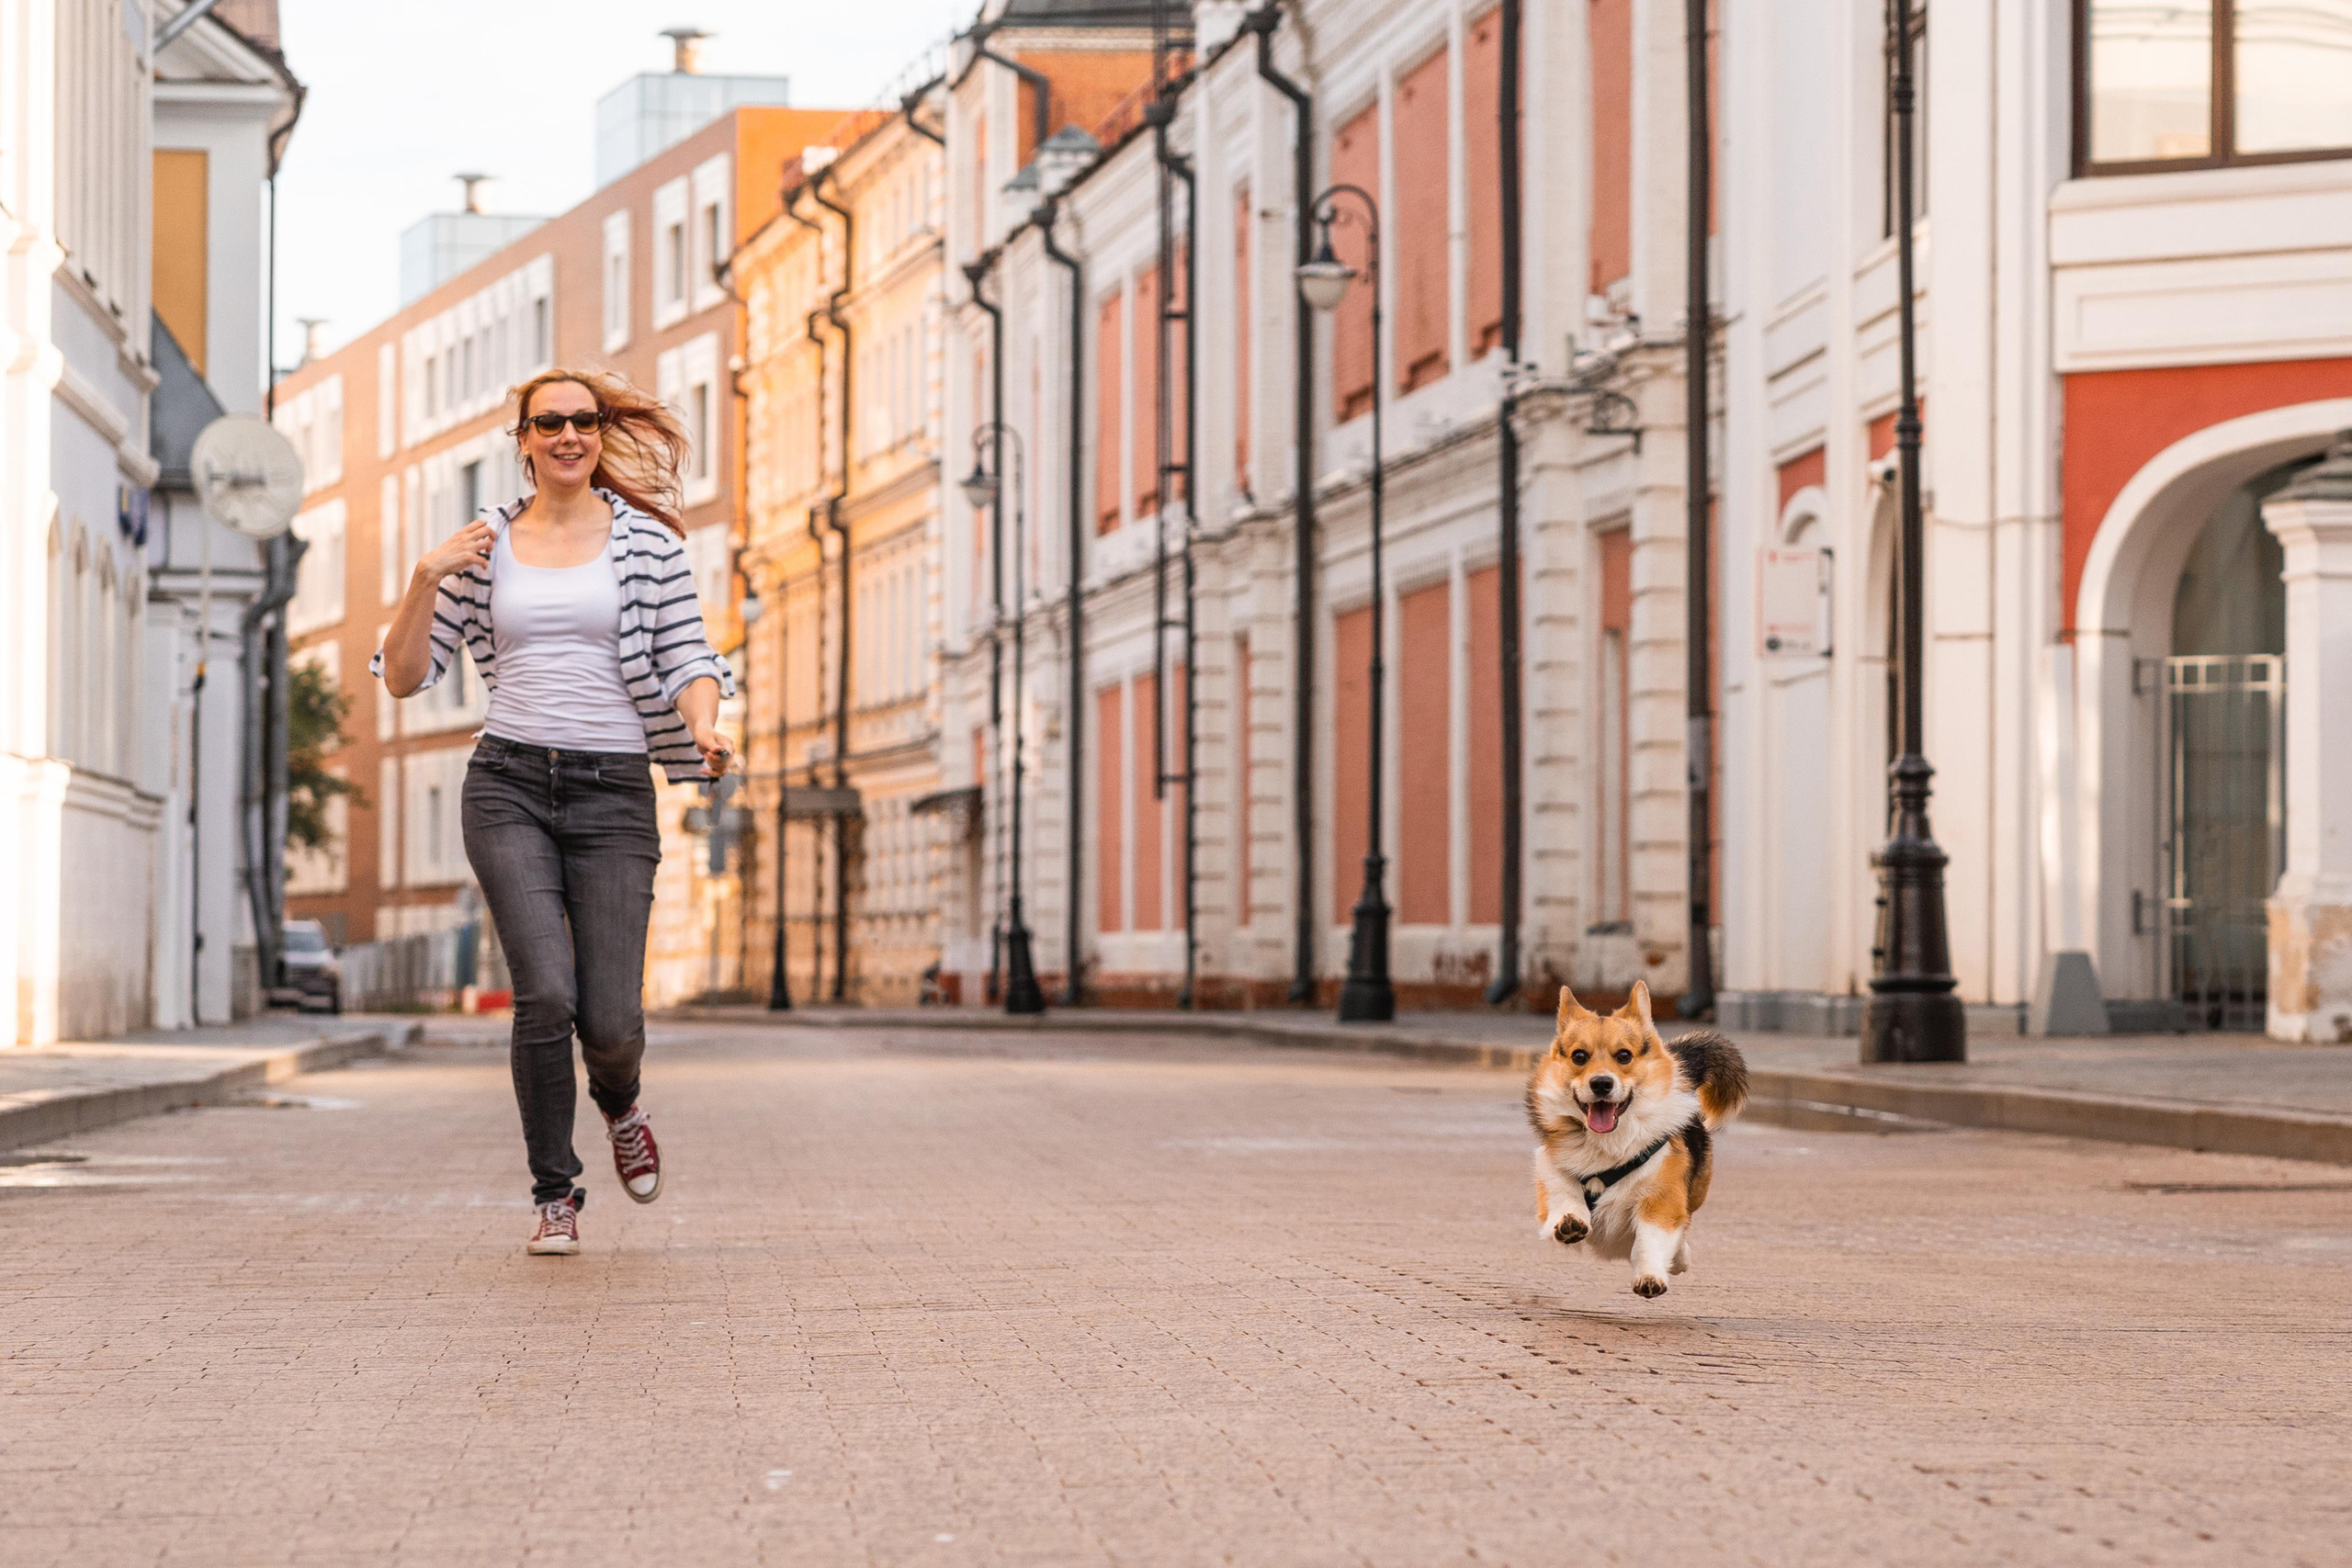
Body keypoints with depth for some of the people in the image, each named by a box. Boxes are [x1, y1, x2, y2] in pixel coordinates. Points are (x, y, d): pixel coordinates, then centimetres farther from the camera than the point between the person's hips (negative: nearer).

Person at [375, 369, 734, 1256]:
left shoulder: (648, 542, 7)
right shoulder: (485, 547, 10)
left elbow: (686, 659, 4)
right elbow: (404, 678, 9)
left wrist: (703, 725, -17)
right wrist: (426, 580, -6)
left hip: (614, 791, 0)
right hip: (508, 785, 0)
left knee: (610, 1024, -8)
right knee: (546, 993, -19)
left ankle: (619, 1105, 31)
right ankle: (555, 1194, 1)